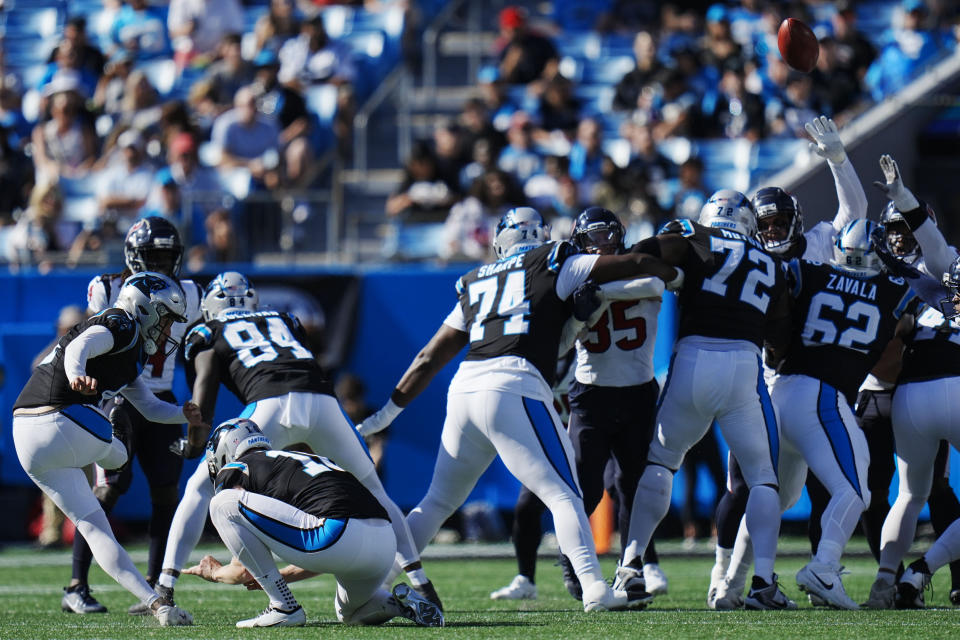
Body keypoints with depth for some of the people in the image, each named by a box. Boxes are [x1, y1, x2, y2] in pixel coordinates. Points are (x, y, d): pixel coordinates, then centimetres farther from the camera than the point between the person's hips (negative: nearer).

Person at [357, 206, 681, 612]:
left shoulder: (475, 285, 26)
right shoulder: (554, 265, 14)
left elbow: (430, 358, 28)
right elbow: (633, 265, 16)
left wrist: (389, 411, 34)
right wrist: (673, 275, 36)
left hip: (465, 387, 5)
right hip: (514, 389, -5)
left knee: (438, 501, 17)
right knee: (563, 495, -4)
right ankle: (594, 589, -18)